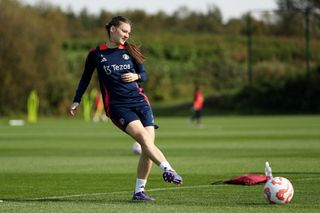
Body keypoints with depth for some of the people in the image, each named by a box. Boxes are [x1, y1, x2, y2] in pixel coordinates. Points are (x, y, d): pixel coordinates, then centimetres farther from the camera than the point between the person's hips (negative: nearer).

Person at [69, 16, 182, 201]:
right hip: (117, 106, -4)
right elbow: (86, 78, 16)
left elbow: (144, 74, 16)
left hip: (140, 101, 4)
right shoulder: (96, 55, 3)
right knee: (143, 137, -26)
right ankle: (168, 170, -38)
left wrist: (136, 76, -6)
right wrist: (77, 101, 15)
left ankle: (139, 191, 0)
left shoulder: (130, 51, 11)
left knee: (148, 146, -8)